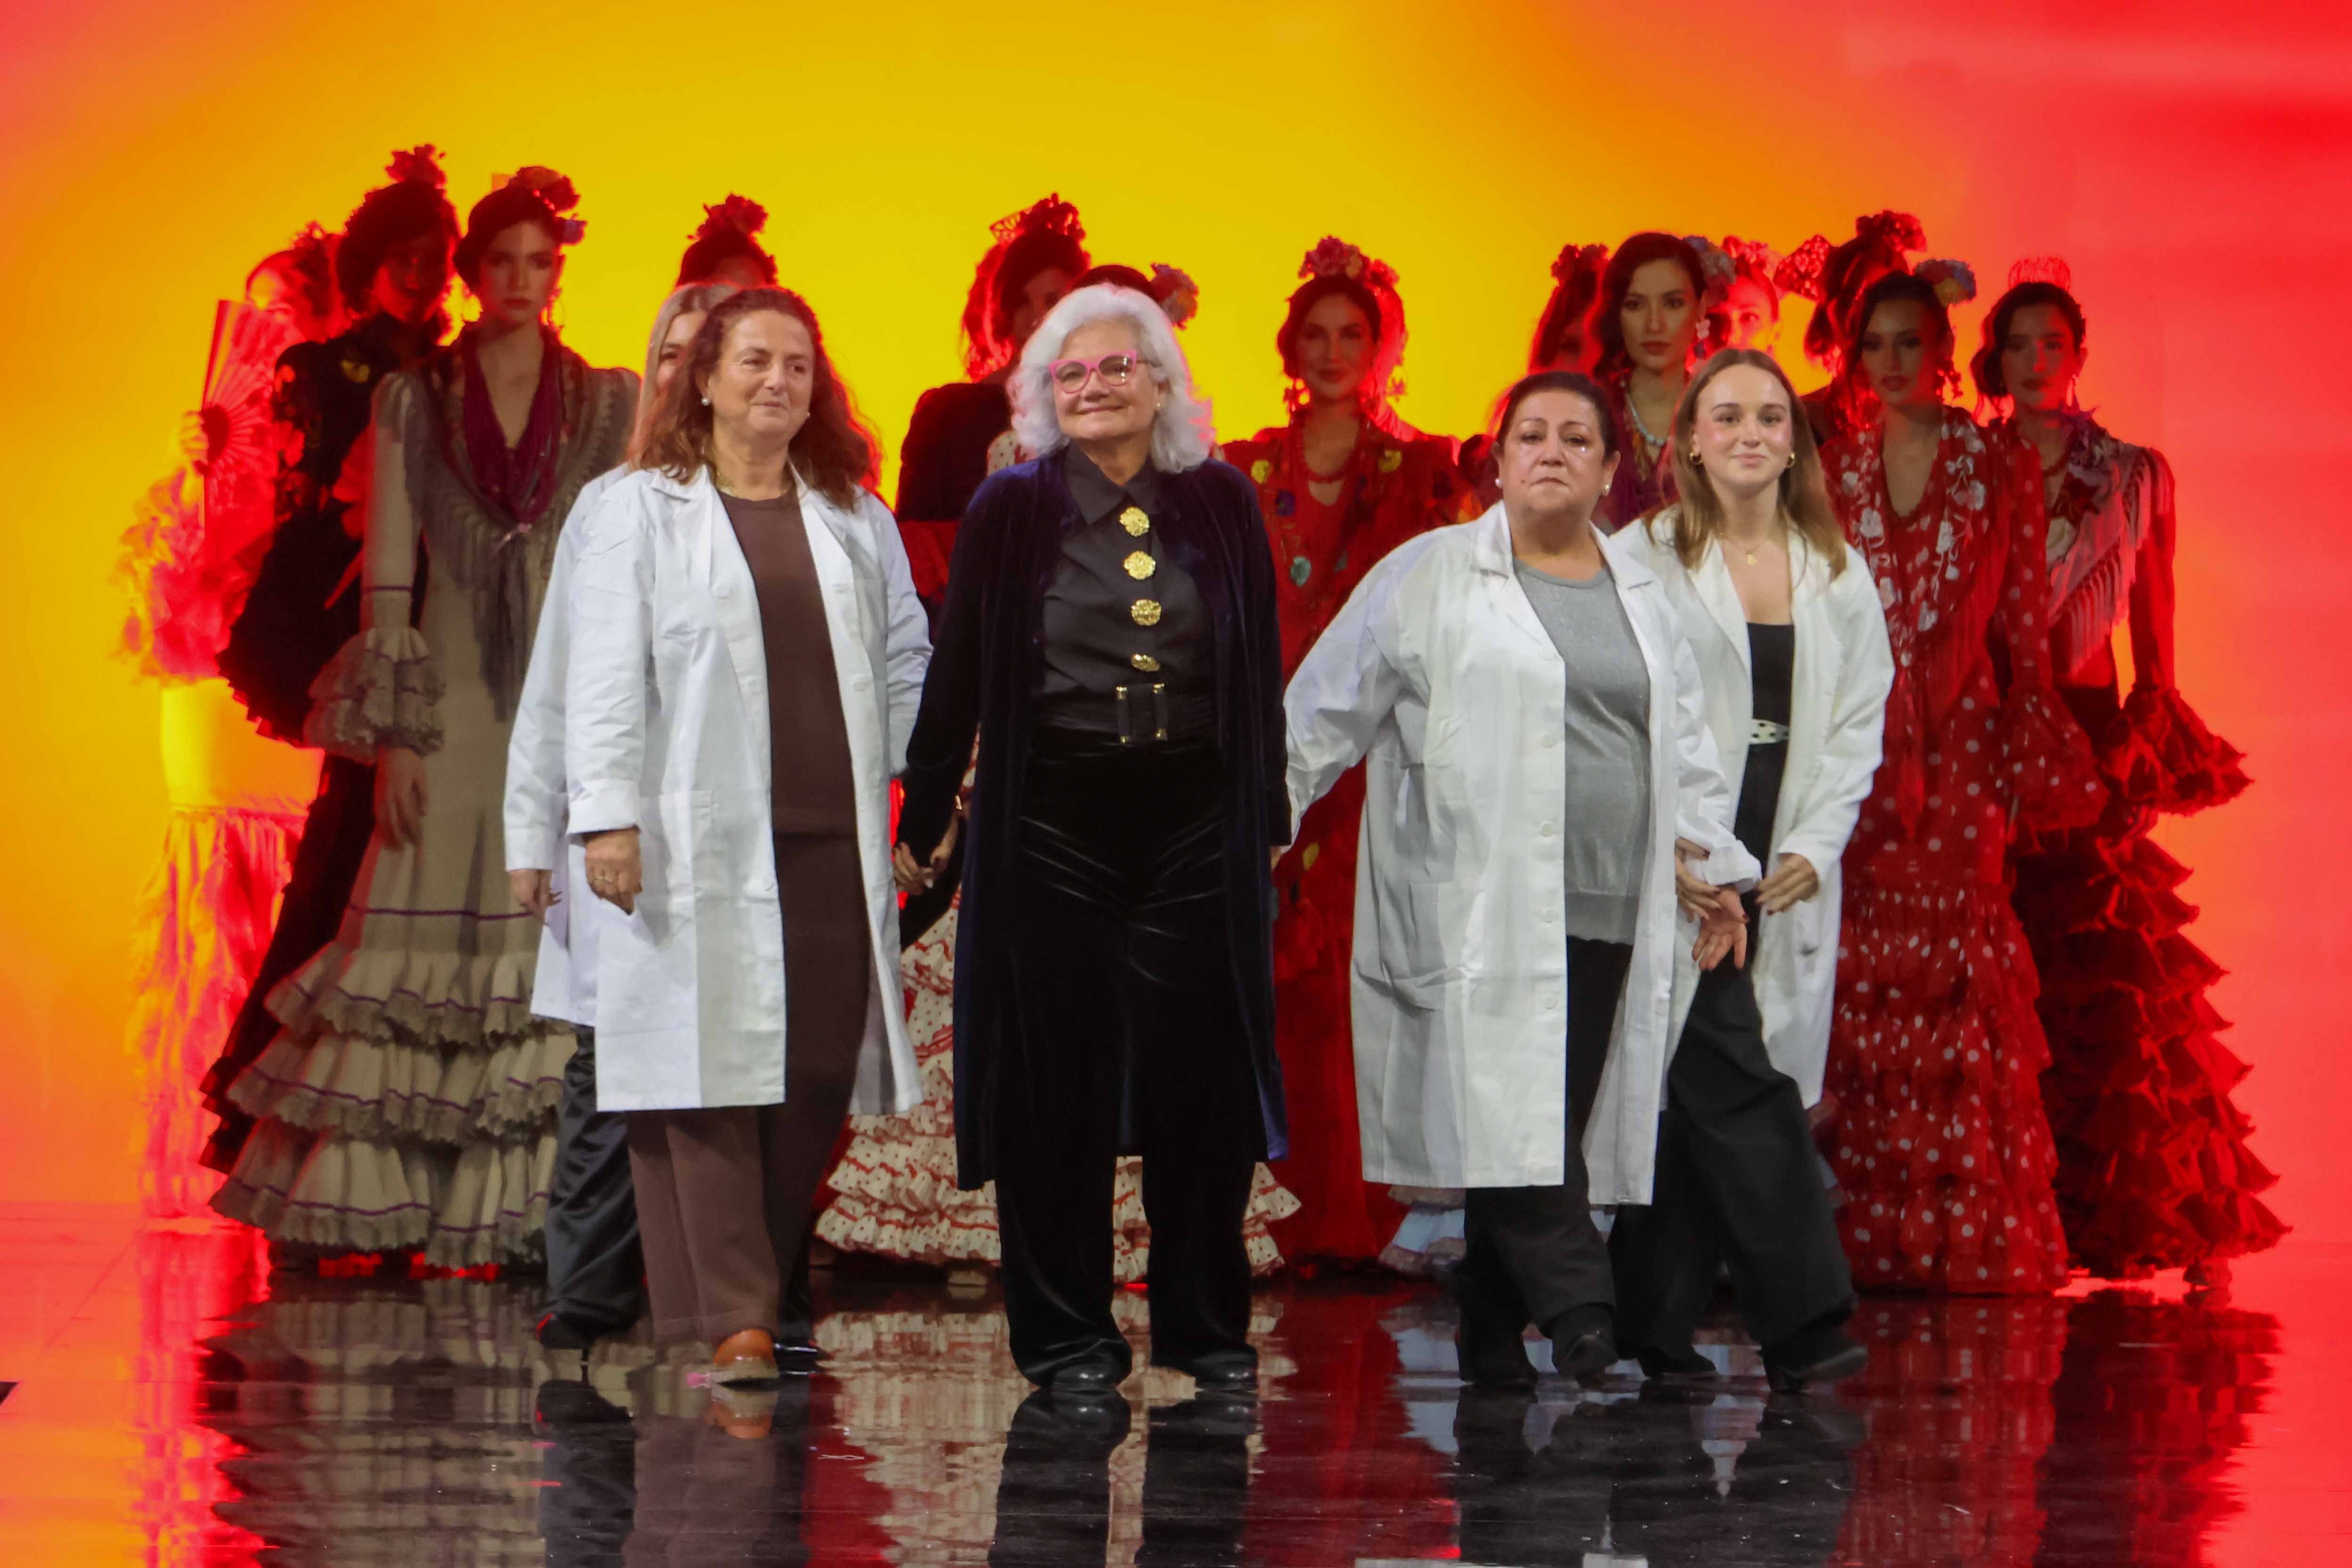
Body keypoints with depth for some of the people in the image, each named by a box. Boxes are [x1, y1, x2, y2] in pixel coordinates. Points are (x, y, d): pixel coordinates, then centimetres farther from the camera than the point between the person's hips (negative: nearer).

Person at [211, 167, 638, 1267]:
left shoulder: (611, 404, 7)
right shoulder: (412, 402, 6)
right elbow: (388, 579, 3)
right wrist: (394, 738, -4)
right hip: (456, 710, -1)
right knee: (423, 949, -2)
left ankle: (539, 1203, 0)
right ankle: (381, 1197, 5)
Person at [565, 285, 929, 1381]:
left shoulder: (854, 518, 17)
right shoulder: (642, 512, 6)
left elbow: (905, 664, 20)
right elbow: (607, 673, 0)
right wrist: (606, 815, -9)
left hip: (833, 841, 4)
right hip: (702, 842, -4)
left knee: (819, 1074, -1)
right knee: (710, 1076, -8)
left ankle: (761, 1287, 10)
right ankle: (728, 1319, -9)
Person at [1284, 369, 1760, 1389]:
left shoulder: (1641, 594, 19)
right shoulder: (1430, 577, 5)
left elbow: (1683, 742, 24)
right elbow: (1329, 709, 8)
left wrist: (1707, 863, 15)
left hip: (1607, 913, 4)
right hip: (1481, 908, -4)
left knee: (1546, 1126, 3)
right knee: (1514, 1114, -17)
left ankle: (1492, 1339, 10)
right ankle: (1578, 1308, -20)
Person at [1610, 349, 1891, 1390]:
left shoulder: (1837, 575, 13)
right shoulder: (1646, 560, 1)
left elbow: (1859, 721, 11)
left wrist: (1814, 846, -2)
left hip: (1785, 866, 4)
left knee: (1691, 1096, 6)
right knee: (1733, 1082, -13)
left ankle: (1657, 1325, 13)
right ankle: (1803, 1321, -14)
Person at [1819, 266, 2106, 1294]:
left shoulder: (2001, 467, 4)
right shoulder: (1834, 471, 12)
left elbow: (2026, 620, 4)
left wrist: (2031, 747, -2)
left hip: (1959, 747, -2)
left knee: (1959, 973, -7)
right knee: (1860, 976, -1)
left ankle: (1975, 1242, -2)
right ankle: (1870, 1237, 4)